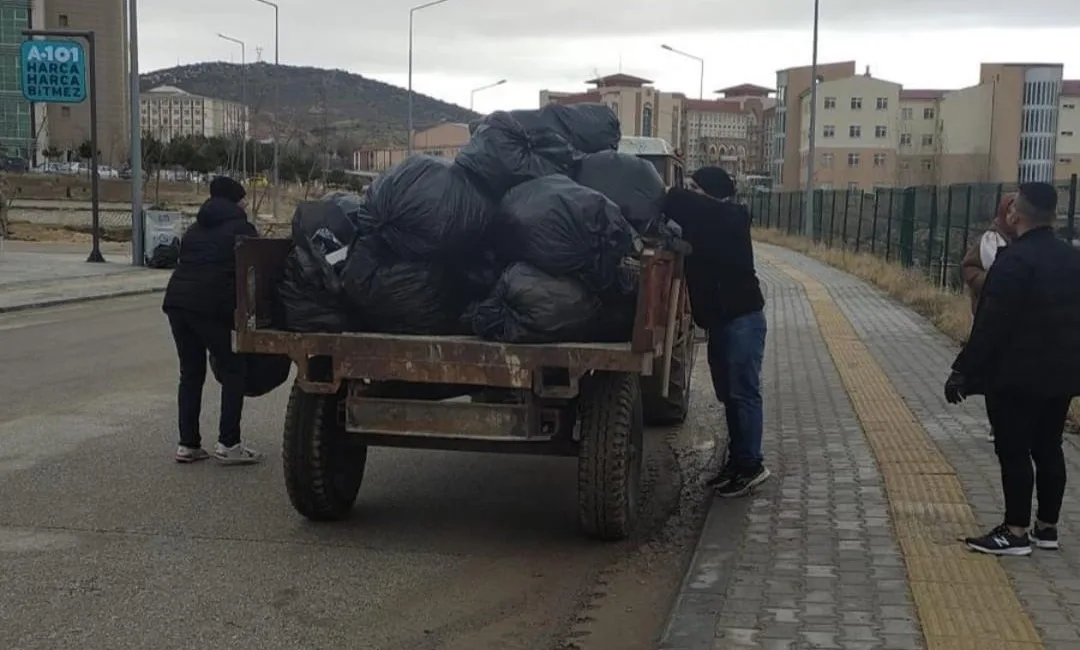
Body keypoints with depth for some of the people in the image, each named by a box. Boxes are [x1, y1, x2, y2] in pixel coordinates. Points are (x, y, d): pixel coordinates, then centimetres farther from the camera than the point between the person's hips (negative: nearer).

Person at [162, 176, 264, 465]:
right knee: (233, 370, 4)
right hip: (212, 304, -7)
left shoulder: (196, 229, 25)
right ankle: (228, 444, -1)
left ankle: (188, 444, 13)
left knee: (190, 372, 15)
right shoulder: (241, 229, 6)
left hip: (176, 299, 7)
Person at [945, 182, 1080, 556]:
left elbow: (991, 325, -21)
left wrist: (964, 370, -16)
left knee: (1014, 452, -2)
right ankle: (1047, 527, 22)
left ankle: (1016, 532, 3)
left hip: (1015, 375, -8)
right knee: (1048, 449, 14)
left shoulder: (1015, 260, -19)